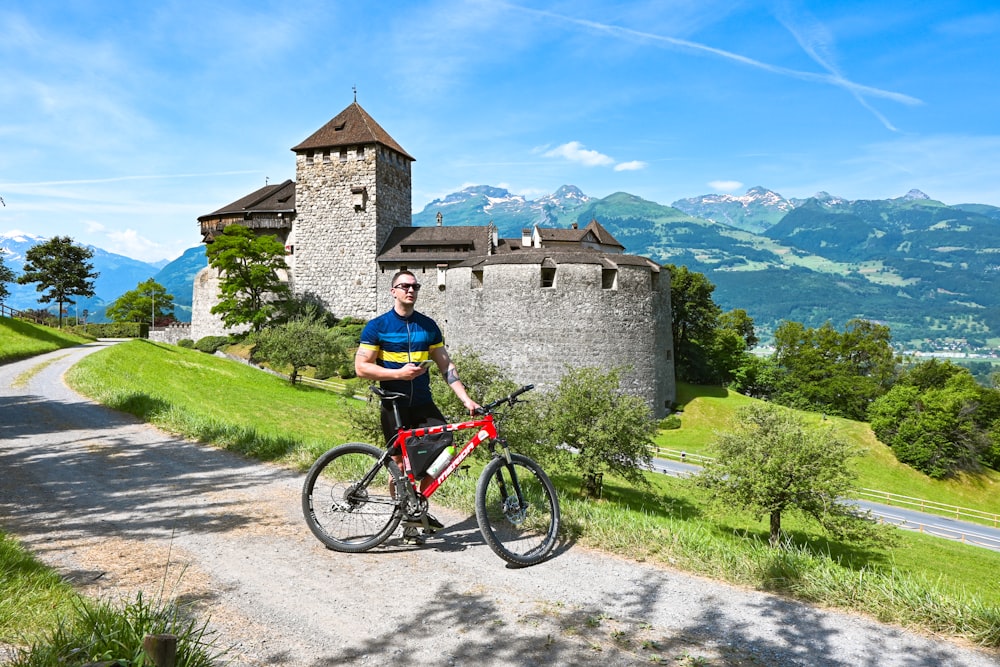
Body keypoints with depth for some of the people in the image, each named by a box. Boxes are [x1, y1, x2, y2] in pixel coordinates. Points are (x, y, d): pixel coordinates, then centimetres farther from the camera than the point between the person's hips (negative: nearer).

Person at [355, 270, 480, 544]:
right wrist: (399, 373, -19)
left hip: (424, 403, 3)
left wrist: (466, 398, -1)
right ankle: (407, 520, 21)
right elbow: (361, 367, -7)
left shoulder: (428, 326, 7)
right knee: (401, 464, 1)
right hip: (394, 406, -3)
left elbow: (446, 365, 7)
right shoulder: (377, 326, -3)